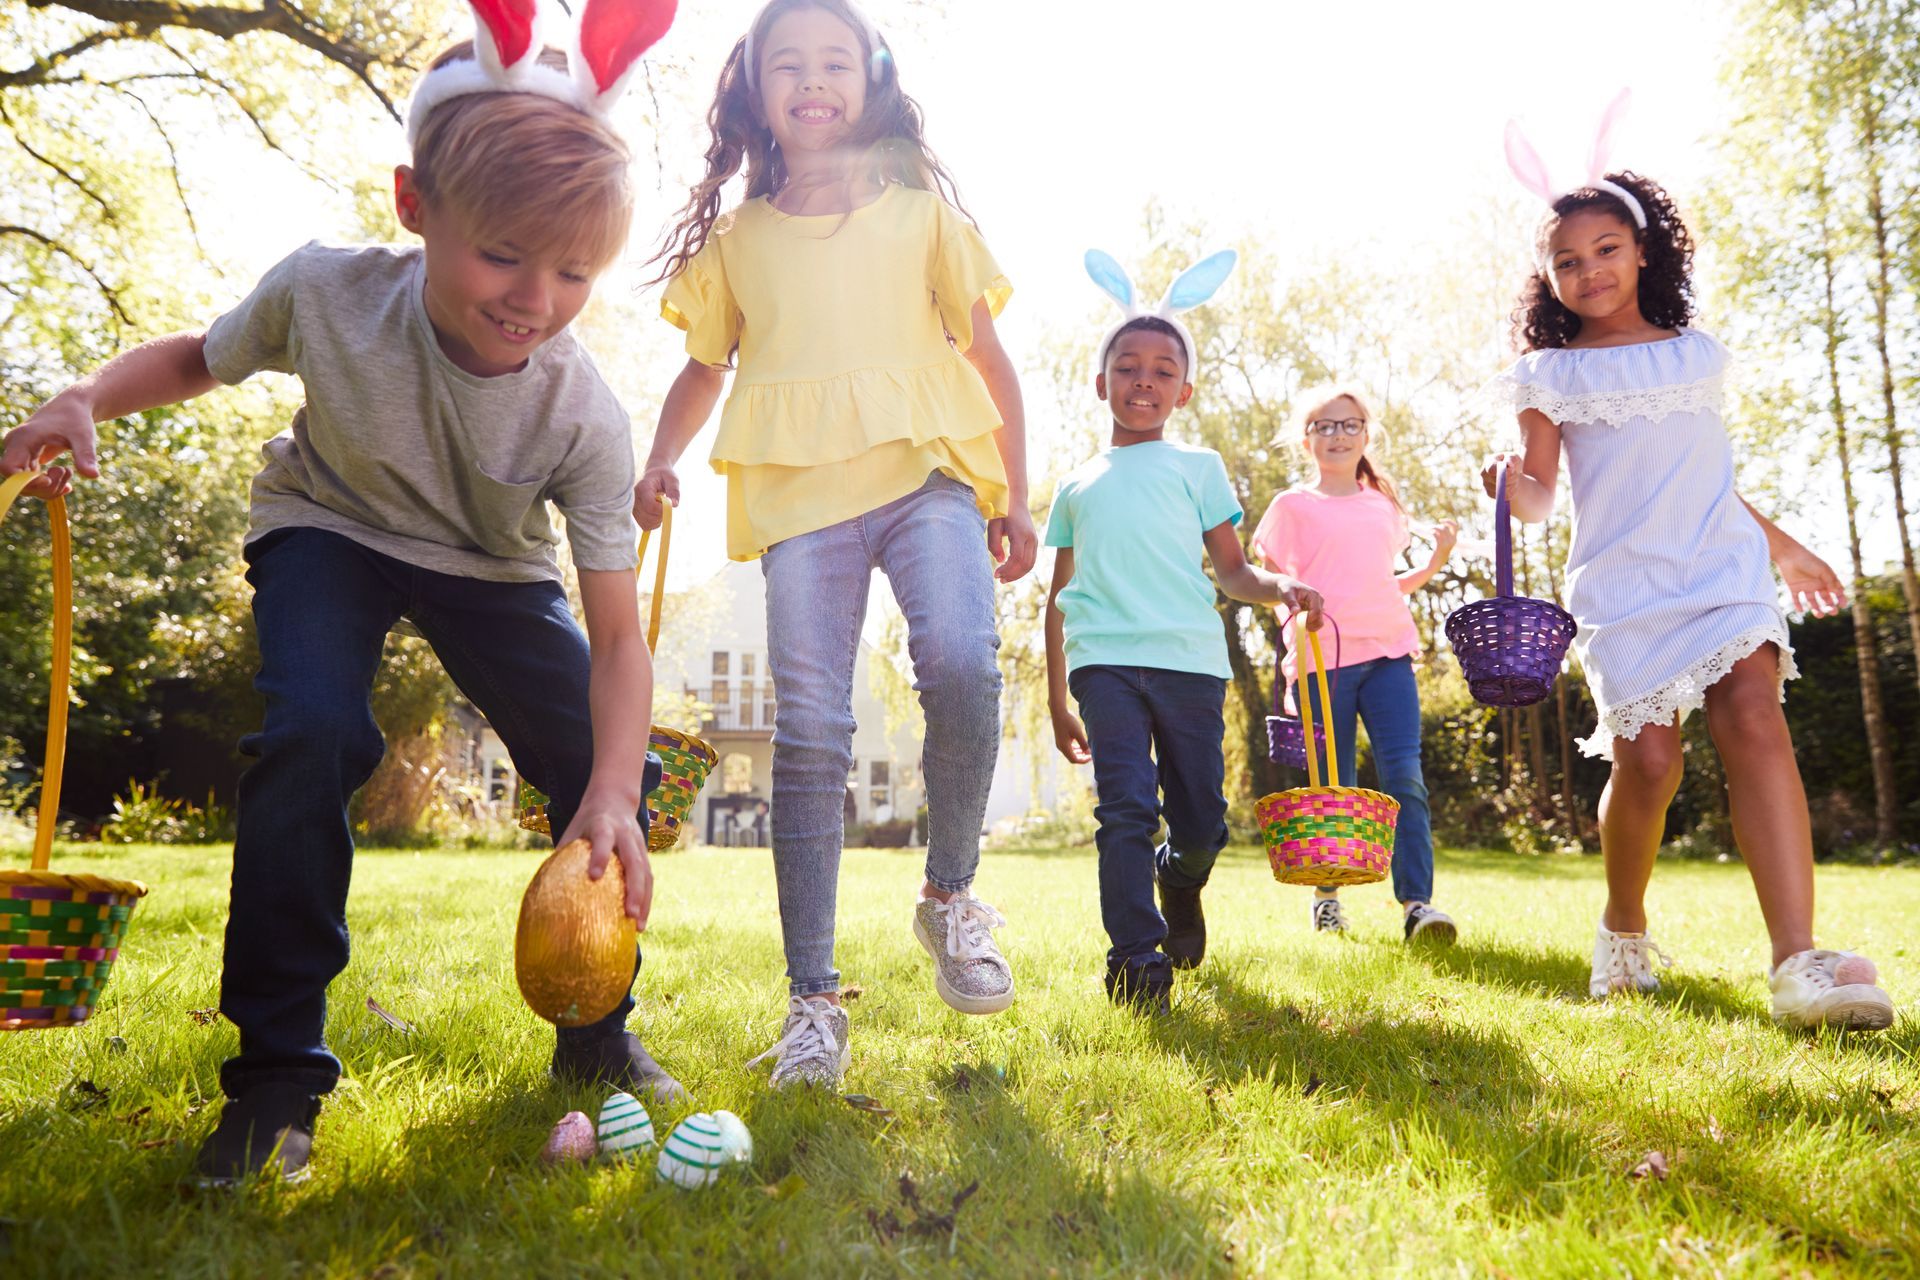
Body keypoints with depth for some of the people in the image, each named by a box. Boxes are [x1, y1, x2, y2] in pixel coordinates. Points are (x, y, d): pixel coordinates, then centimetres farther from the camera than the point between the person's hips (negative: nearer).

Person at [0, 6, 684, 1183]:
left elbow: (618, 633, -30)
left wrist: (612, 796, -44)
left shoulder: (586, 419, -29)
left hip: (491, 567, 1)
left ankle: (595, 1032, 12)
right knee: (312, 733, -29)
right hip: (331, 530, 0)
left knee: (609, 775, -12)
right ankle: (277, 1065, -12)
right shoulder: (324, 292, -26)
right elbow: (201, 357, -2)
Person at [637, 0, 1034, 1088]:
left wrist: (1016, 496, 7)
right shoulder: (737, 240, 19)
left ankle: (951, 896, -1)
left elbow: (989, 357, 15)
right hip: (799, 490, 1)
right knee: (810, 733, -7)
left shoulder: (921, 211, 16)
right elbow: (705, 367, 26)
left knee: (961, 663, -27)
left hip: (929, 469, -1)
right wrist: (662, 461, 6)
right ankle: (813, 1000, 0)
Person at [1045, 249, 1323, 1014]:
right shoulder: (1076, 487, 20)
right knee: (1125, 810, -14)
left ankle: (1180, 885, 37)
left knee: (1201, 825, 4)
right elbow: (1060, 597, 21)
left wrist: (1279, 586, -13)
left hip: (1190, 658, 0)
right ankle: (1136, 963, -7)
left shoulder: (1197, 466, 16)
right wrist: (1057, 701, 16)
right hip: (1104, 659, 0)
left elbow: (1231, 571, 10)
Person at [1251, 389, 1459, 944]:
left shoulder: (1384, 504, 18)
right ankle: (1326, 895, 22)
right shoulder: (1293, 505, 5)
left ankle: (1416, 903, -9)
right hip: (1322, 658, -3)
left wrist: (1435, 561, 12)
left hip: (1387, 652, 3)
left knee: (1404, 777, -10)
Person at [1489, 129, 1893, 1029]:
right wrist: (1510, 484, -22)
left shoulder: (1694, 353, 17)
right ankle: (1624, 929, 19)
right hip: (1620, 583, -2)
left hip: (1721, 563, 2)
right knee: (1646, 760, -10)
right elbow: (1541, 498, 1)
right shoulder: (1548, 374, 6)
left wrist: (1779, 543, 32)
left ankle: (1798, 964, -27)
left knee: (1753, 717, -20)